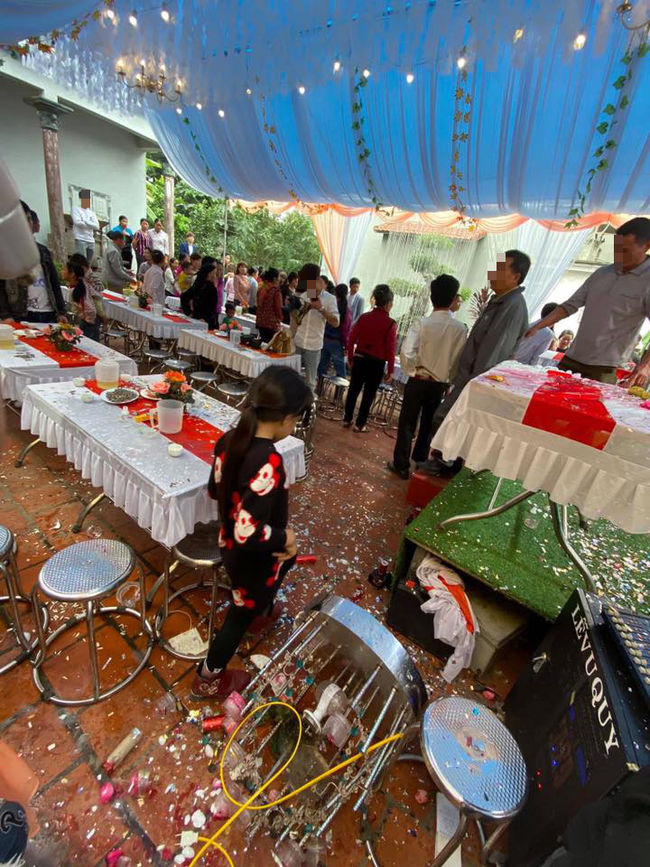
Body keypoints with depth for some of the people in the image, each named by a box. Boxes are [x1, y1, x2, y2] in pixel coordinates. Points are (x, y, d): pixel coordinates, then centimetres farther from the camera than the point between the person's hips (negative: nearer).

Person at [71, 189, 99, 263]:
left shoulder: (91, 212, 18)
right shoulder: (76, 209, 5)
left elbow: (97, 226, 3)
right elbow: (78, 222, -10)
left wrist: (85, 221, -6)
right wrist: (91, 225, -1)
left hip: (91, 240, 5)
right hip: (80, 239, -5)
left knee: (89, 264, 7)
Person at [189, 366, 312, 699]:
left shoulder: (230, 439, -12)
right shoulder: (269, 463, -37)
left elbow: (216, 490, 2)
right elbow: (249, 534, -36)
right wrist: (284, 538, -17)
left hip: (228, 543, 8)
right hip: (252, 558, -7)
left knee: (286, 559, 35)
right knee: (240, 615, 20)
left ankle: (262, 614, 63)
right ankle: (207, 681, 47)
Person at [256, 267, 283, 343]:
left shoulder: (262, 288, 7)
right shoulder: (276, 290, -13)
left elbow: (259, 305, 15)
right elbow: (278, 307, -9)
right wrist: (279, 319, 9)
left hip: (260, 322, 7)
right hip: (272, 323, -7)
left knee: (263, 342, 14)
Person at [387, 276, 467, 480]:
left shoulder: (422, 323, -13)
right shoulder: (460, 329, -5)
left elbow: (406, 353, -23)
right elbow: (459, 361, 0)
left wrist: (414, 371, -7)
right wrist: (449, 381, 13)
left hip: (418, 382, -2)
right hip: (440, 385, 3)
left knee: (407, 423, 10)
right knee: (429, 424, 18)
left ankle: (402, 465, 17)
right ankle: (420, 460, 33)